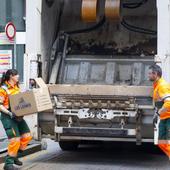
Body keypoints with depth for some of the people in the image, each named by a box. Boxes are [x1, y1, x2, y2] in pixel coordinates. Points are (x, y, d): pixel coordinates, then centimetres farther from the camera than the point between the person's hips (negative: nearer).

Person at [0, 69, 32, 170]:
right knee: (15, 140, -12)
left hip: (18, 115, 8)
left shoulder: (16, 87, 11)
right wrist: (10, 114, -25)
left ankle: (15, 156, 21)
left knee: (27, 136, 8)